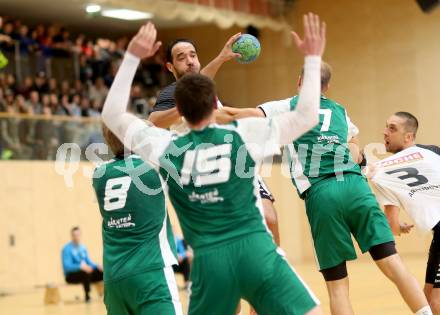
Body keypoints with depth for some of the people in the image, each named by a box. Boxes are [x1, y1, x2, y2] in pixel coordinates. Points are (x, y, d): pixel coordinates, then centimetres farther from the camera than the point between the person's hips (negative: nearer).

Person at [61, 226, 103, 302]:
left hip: (85, 272, 7)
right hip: (71, 275, -7)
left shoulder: (83, 248, 11)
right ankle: (87, 296, -27)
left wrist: (97, 266, -6)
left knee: (102, 272, -13)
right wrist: (81, 267, -36)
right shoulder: (67, 249, -11)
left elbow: (88, 262, 15)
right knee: (86, 273, -38)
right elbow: (67, 266, -22)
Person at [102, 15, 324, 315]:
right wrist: (313, 58, 12)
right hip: (254, 249, -2)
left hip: (209, 259, 2)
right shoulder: (244, 133, 0)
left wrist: (132, 57, 20)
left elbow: (112, 114, 19)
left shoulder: (166, 147, 6)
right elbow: (307, 117, 5)